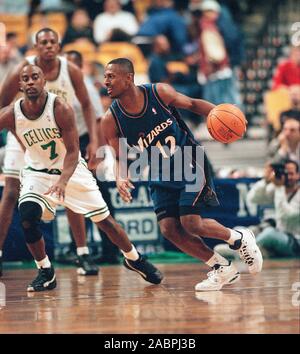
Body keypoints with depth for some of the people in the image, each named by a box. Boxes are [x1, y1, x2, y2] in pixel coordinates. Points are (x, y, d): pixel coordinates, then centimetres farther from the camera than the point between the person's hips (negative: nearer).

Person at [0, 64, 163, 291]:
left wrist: (63, 180, -38)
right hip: (38, 173, 1)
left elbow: (72, 151, -22)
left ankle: (134, 259, 27)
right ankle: (46, 273, -6)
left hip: (71, 170, -1)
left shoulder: (60, 109, -23)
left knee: (103, 219, 2)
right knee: (27, 215, -24)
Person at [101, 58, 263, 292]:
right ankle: (222, 269, 9)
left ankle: (239, 239, 13)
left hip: (190, 164, -4)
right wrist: (121, 178, -25)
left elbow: (192, 104, 0)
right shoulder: (111, 120, -12)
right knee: (169, 229, -9)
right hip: (161, 174, 4)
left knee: (191, 224, -15)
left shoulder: (160, 93, -18)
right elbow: (120, 158, -3)